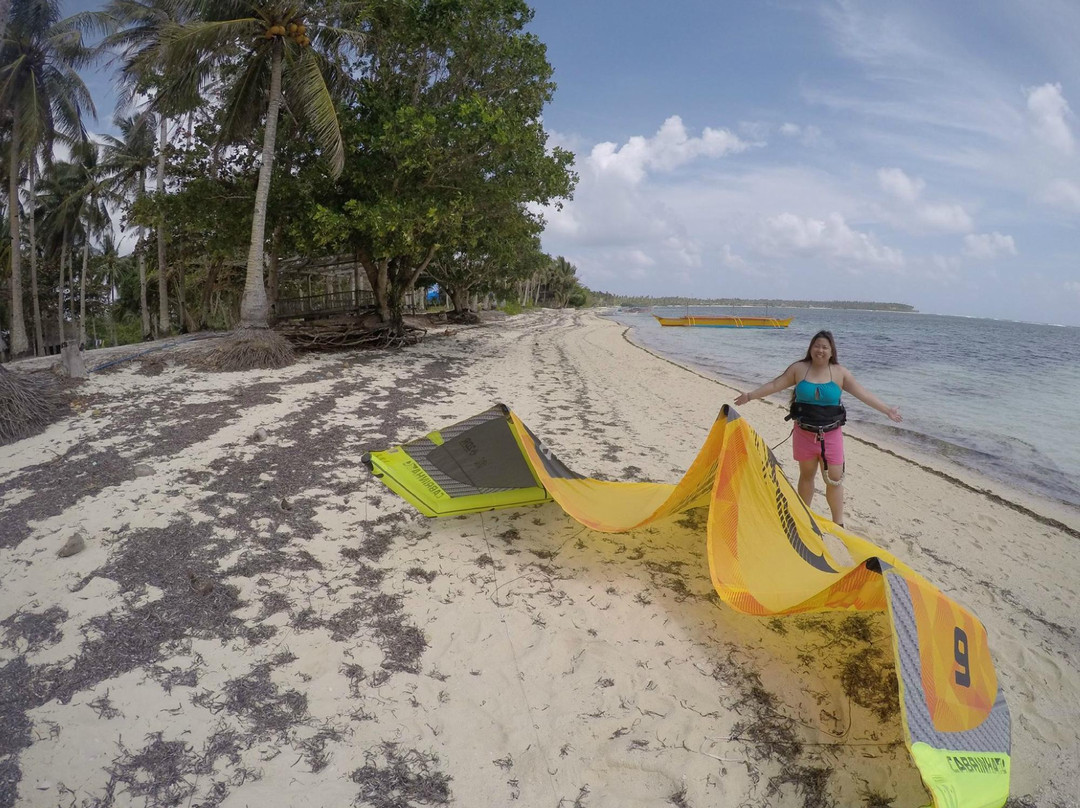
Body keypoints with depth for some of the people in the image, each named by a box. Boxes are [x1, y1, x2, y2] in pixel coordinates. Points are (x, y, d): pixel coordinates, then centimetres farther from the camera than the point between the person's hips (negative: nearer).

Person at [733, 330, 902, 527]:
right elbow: (775, 385, 2)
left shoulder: (840, 373, -2)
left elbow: (863, 394, -1)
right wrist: (750, 396, 0)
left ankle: (838, 524, 11)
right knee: (806, 475, 14)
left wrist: (887, 410, -5)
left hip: (831, 435, 0)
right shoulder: (799, 369, -2)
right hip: (804, 433, 1)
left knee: (834, 479, -1)